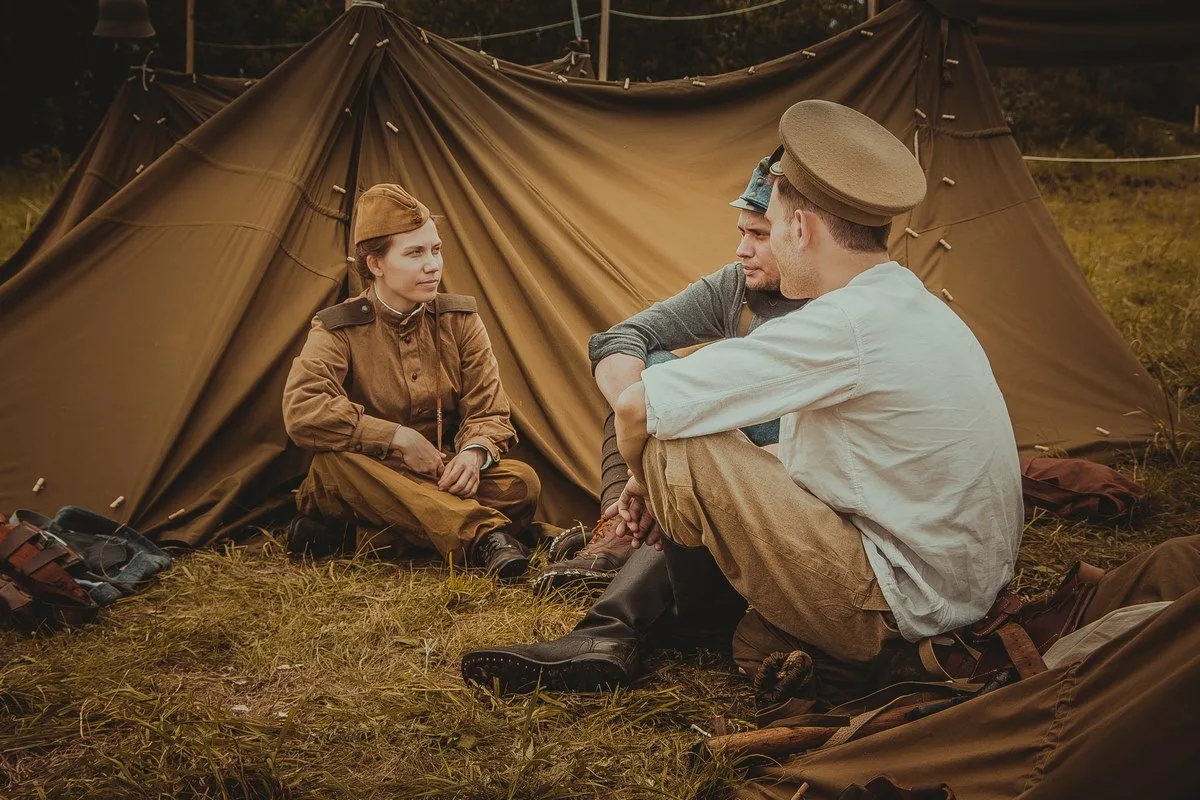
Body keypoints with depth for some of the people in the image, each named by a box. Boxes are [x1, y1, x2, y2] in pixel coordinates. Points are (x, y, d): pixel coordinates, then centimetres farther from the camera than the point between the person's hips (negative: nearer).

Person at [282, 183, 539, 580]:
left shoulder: (460, 320, 2)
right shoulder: (337, 330, -8)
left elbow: (488, 411, -1)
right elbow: (301, 410, -24)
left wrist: (474, 452, -26)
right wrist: (399, 439, -25)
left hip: (444, 478, 3)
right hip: (374, 479, -3)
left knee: (521, 483, -26)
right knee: (334, 462, -37)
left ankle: (353, 532, -24)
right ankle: (483, 534, -46)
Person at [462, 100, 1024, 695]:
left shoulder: (844, 328, -22)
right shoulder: (921, 307, 9)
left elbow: (635, 407, -20)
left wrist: (647, 477, 1)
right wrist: (659, 484, 9)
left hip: (898, 616, -10)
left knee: (680, 449, -13)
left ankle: (692, 626, 13)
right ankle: (609, 634, 7)